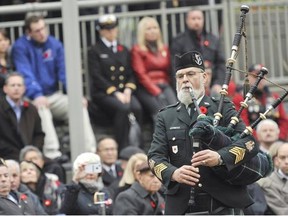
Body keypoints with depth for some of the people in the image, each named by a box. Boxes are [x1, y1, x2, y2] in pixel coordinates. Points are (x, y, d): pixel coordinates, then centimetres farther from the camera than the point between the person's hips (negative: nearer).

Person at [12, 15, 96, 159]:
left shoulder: (55, 44, 6)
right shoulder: (21, 47, -7)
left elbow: (64, 72, 1)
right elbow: (25, 75, -18)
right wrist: (37, 95, -34)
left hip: (54, 96, 4)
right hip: (34, 99, -4)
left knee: (80, 106, -19)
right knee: (42, 111, -36)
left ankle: (89, 151, -22)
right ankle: (52, 154, -42)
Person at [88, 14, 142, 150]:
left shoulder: (123, 50, 22)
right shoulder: (95, 52, 6)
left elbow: (130, 74, 17)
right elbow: (97, 77, -5)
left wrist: (128, 90, -4)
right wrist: (115, 93, -15)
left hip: (124, 92, 4)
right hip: (103, 93, -4)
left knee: (137, 108, -28)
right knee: (123, 108, -34)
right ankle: (123, 148, -29)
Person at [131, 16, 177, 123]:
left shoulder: (164, 49, 22)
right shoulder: (137, 50, 5)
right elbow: (141, 75, -3)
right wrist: (157, 92, -13)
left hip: (165, 86, 4)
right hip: (147, 89, -4)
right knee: (161, 110, -33)